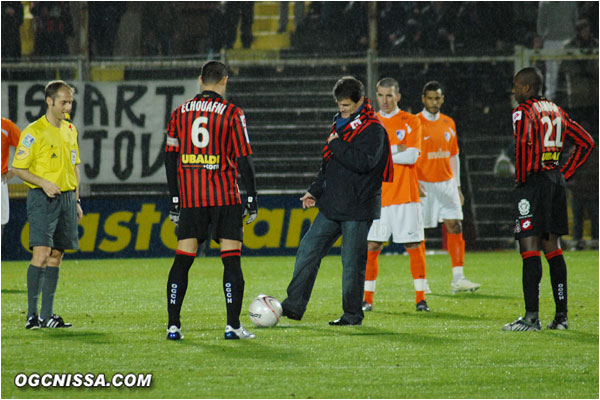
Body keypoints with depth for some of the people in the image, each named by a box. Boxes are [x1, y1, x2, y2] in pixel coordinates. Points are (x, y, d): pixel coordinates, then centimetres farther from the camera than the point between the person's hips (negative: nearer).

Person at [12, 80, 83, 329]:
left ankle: (47, 315, 10)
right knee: (41, 255, -15)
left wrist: (76, 200, 18)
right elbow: (18, 168, -8)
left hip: (66, 197, 7)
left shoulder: (70, 130, 14)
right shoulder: (34, 132, -8)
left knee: (56, 256, 6)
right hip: (42, 198, -7)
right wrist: (43, 183, -21)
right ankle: (32, 315, -14)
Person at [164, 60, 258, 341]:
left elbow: (170, 158, 8)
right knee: (231, 260, 1)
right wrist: (252, 198, 0)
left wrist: (175, 200, 13)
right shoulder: (231, 113, -3)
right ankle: (232, 326, -3)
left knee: (182, 261, 5)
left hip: (190, 199, 3)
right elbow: (243, 159, -6)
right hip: (225, 199, -3)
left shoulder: (180, 113, 7)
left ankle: (173, 325, 0)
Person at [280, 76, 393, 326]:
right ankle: (294, 305, 6)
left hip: (358, 209, -8)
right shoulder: (340, 123, 15)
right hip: (332, 206, 8)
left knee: (352, 263, -3)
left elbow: (363, 162, -25)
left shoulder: (373, 129, -11)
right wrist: (315, 191, 18)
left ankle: (352, 315, 7)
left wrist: (337, 145, -16)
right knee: (308, 251, 3)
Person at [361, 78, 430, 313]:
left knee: (414, 246, -2)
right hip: (378, 195, 2)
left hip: (405, 196, -2)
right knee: (371, 247, -2)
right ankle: (368, 299, 5)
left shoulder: (410, 122, 4)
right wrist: (398, 149, -9)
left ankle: (421, 298, 4)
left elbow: (412, 156, -7)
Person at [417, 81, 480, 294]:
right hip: (423, 184, -4)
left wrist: (457, 186, 16)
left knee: (455, 227, -5)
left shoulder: (449, 124, 11)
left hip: (446, 183, 5)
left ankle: (458, 279, -7)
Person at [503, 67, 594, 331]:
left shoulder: (523, 112, -8)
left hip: (532, 182, -8)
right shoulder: (556, 111, 16)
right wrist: (564, 173, 16)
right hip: (556, 181, 8)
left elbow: (524, 144, -26)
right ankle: (561, 315, 11)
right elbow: (585, 142, 18)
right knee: (552, 247, 12)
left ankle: (532, 317, -14)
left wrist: (520, 178, -12)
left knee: (529, 247, -9)